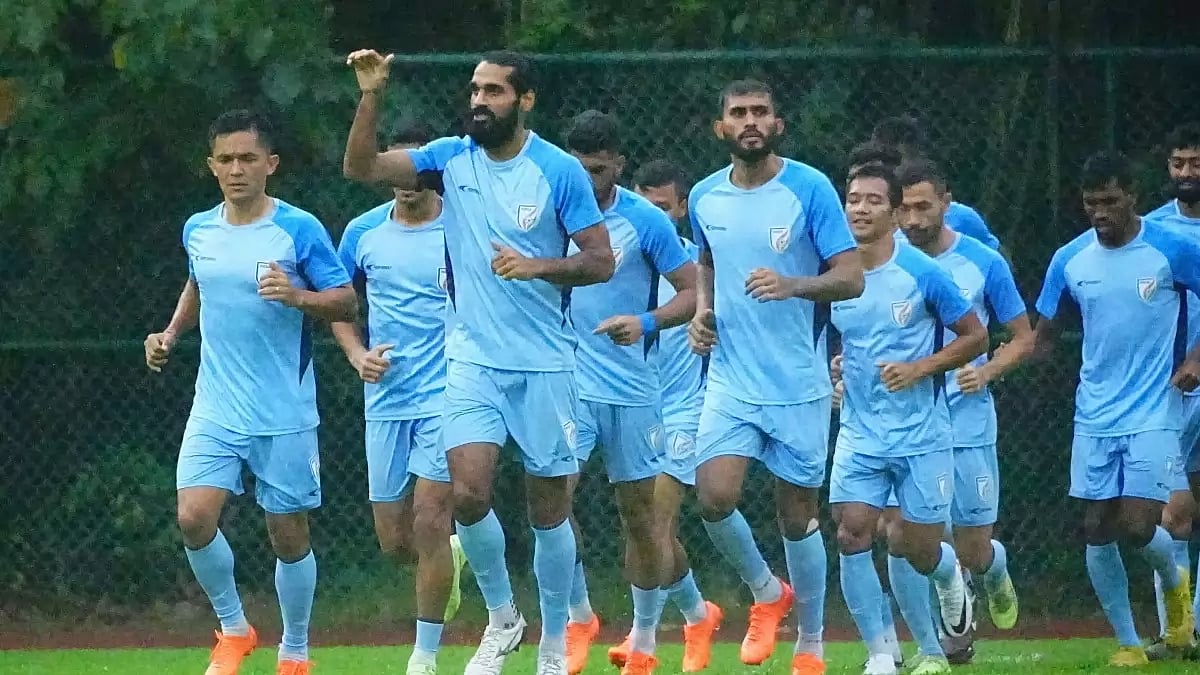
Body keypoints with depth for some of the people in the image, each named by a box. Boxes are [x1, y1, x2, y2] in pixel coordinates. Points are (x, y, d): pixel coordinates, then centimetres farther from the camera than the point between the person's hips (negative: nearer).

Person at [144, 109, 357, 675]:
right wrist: (170, 334, 12)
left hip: (285, 413, -3)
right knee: (194, 518, -14)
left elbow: (347, 303, -8)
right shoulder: (198, 231, 6)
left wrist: (298, 296, -25)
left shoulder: (299, 230, -9)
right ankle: (233, 628, 8)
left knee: (288, 536, 4)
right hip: (215, 410, 3)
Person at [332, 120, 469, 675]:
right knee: (394, 541, 6)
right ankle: (453, 557, 41)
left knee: (429, 522, -13)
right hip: (386, 399, 4)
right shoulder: (363, 232, 5)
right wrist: (357, 354, 0)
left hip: (447, 394, -4)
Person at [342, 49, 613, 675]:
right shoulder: (451, 157, 2)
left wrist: (537, 266, -22)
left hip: (545, 365, -2)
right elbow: (360, 167, -3)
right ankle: (500, 617, 8)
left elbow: (601, 262, -6)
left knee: (549, 510, 5)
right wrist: (371, 95, -14)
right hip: (473, 359, 2)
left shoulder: (561, 171, -7)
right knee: (468, 493, -15)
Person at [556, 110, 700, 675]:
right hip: (568, 380, 1)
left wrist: (647, 322, -20)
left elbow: (692, 290, -4)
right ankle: (578, 616, 1)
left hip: (632, 388, -1)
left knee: (638, 510, 6)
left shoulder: (645, 220, -6)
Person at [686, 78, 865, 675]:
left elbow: (851, 278, -11)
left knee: (797, 516, 4)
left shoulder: (810, 189, -8)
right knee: (715, 498, -15)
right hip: (730, 380, 3)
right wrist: (702, 311, 7)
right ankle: (767, 592, 13)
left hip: (797, 385, -3)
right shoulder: (705, 198, 6)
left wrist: (793, 285, -28)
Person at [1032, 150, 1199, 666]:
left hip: (1153, 414, -4)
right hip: (1095, 416, 4)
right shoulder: (1070, 260, 2)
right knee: (1098, 529, 1)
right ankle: (1127, 644, 14)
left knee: (1137, 527, -12)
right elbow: (1045, 333, 11)